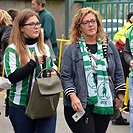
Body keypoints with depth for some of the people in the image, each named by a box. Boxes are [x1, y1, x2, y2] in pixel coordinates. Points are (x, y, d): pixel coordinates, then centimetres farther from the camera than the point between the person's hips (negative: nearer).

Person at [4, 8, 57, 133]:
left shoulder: (45, 48, 11)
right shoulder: (12, 50, -6)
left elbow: (53, 68, 25)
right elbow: (12, 77, -18)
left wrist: (54, 73, 1)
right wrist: (33, 63, -17)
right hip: (21, 107, -3)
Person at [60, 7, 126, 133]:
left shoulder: (109, 47, 10)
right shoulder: (71, 50, 0)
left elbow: (118, 73, 15)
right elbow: (65, 76, -3)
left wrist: (120, 96, 12)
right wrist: (73, 97, -15)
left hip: (104, 104, 4)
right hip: (79, 105, -4)